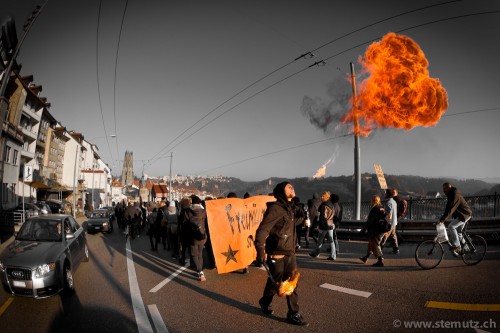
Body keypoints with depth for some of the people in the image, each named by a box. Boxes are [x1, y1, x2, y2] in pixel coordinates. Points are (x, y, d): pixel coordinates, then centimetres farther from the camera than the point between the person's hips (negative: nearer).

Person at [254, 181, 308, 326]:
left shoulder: (290, 208, 9)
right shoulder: (276, 208, -19)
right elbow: (262, 229, -24)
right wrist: (260, 250, -31)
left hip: (290, 253, 7)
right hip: (277, 254, -7)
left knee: (293, 283, 8)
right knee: (274, 283, 11)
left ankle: (293, 314, 21)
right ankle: (265, 303, 38)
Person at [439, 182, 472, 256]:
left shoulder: (455, 195, -24)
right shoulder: (450, 195, 8)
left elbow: (451, 208, -32)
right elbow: (447, 207, 12)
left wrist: (443, 218, -35)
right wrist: (443, 217, 5)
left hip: (464, 214, -11)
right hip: (459, 214, 11)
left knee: (451, 227, -21)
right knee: (458, 232, 14)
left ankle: (456, 246, -15)